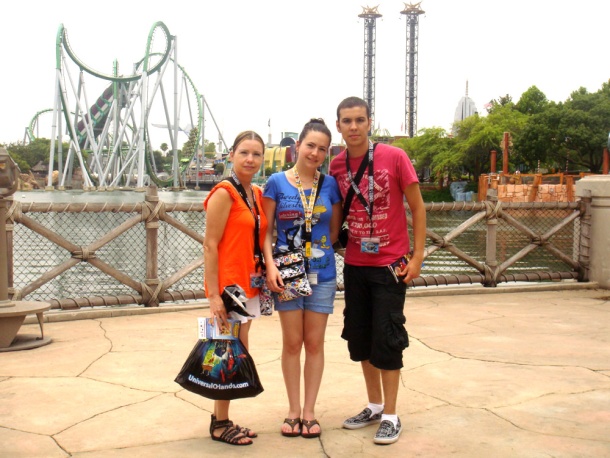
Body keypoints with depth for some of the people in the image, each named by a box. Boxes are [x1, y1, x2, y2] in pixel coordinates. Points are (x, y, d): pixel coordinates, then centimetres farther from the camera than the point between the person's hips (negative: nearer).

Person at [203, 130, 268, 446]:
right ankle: (220, 425, 13)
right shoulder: (224, 193, -11)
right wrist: (213, 294, -18)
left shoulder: (257, 194, 12)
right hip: (227, 285, -8)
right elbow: (210, 245, -14)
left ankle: (221, 418, 23)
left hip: (249, 284, 8)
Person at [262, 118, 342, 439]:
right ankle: (293, 410, 19)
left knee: (315, 343, 8)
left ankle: (309, 411, 18)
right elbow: (266, 231, -3)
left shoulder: (330, 185, 3)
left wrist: (319, 251, -3)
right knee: (292, 343, 6)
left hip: (321, 272, 2)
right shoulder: (277, 183, -2)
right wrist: (270, 265, -14)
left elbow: (335, 230, 10)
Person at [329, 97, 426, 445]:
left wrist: (418, 256, -10)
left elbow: (417, 207, -6)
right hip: (354, 265, 5)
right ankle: (375, 406, 29)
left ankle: (391, 416, 13)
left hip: (390, 265, -5)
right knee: (359, 338, 12)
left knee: (386, 339, -1)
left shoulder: (394, 157, -11)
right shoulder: (337, 166, 1)